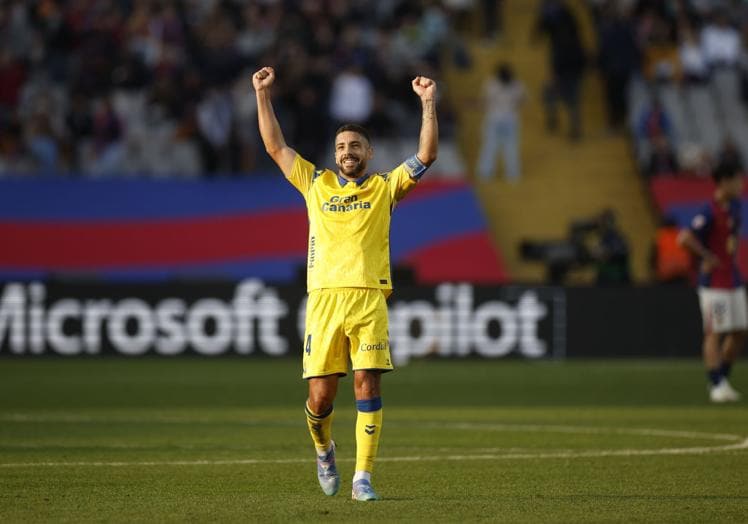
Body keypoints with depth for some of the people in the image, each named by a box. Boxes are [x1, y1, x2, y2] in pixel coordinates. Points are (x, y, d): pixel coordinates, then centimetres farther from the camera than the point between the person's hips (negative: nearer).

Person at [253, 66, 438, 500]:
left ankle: (363, 478, -7)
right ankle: (324, 450, 29)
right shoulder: (316, 184, 16)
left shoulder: (385, 188, 12)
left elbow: (426, 155, 6)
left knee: (368, 388, -10)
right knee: (321, 396, -2)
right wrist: (263, 95, 12)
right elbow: (276, 146, 16)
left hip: (370, 298, -1)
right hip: (324, 298, 1)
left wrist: (429, 104, -1)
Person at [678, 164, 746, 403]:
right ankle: (717, 385, -2)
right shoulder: (710, 212, -17)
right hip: (714, 282, -9)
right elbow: (684, 238, -26)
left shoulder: (734, 206, 11)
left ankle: (721, 380, 19)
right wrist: (708, 257, -19)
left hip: (733, 280, 9)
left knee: (740, 332, 9)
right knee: (715, 333, -5)